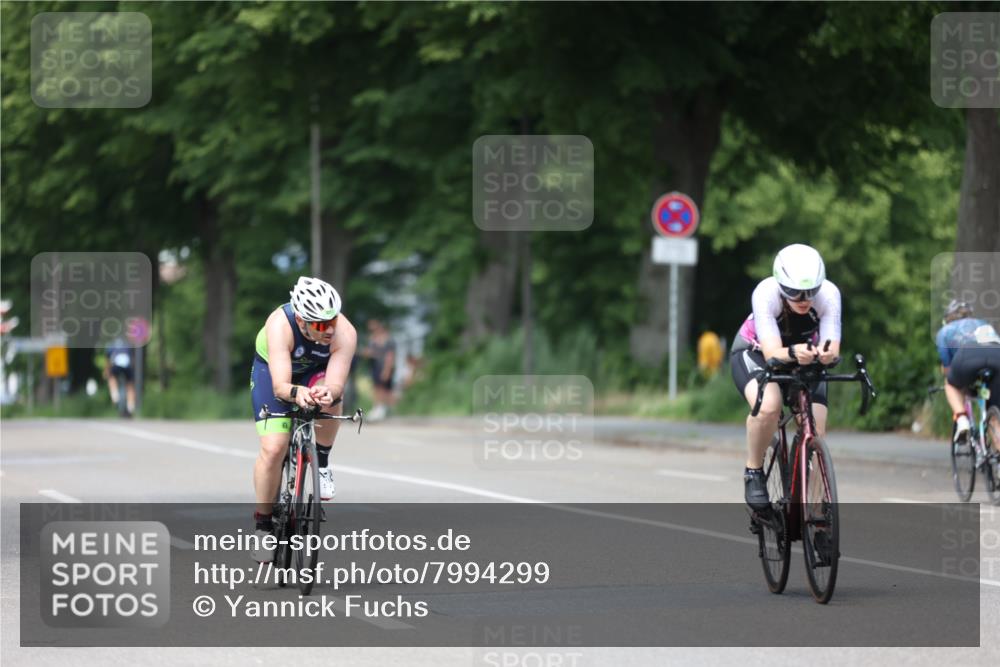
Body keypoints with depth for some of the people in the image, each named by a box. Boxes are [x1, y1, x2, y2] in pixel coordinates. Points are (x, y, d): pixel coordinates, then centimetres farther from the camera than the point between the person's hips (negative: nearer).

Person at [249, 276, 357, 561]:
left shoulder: (345, 333, -34)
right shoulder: (280, 325, -39)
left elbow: (336, 385, -40)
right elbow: (280, 386, -45)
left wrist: (328, 393, -63)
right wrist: (296, 393, -67)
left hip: (317, 371, 1)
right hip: (273, 370, -1)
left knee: (329, 396, -35)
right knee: (273, 448, -16)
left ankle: (322, 464, -10)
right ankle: (263, 524, 3)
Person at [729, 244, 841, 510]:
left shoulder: (829, 294, -29)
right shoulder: (766, 293, -35)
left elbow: (832, 347, -37)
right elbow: (772, 353, -42)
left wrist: (826, 353, -61)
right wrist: (793, 353, -64)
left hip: (805, 360, 3)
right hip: (755, 352, -3)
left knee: (816, 435, -14)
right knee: (768, 405, -35)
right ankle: (754, 472, -12)